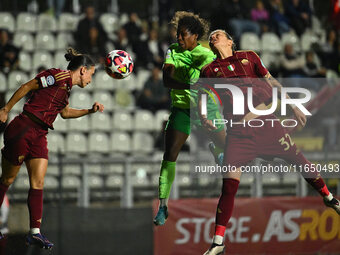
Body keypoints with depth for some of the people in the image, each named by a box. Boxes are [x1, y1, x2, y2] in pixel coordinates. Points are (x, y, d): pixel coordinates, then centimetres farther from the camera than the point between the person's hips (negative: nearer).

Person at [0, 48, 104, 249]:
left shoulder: (67, 87, 17)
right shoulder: (58, 76, -10)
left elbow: (65, 112, 33)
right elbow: (27, 87, -10)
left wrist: (90, 111, 25)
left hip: (39, 135, 8)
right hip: (23, 129, -8)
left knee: (38, 183, -3)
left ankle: (35, 232, -7)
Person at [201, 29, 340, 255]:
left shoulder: (249, 57, 9)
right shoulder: (209, 71, 8)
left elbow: (273, 83, 15)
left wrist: (294, 107, 13)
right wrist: (205, 118, -11)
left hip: (266, 122, 1)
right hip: (238, 133, -1)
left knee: (298, 160, 6)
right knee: (229, 185, -11)